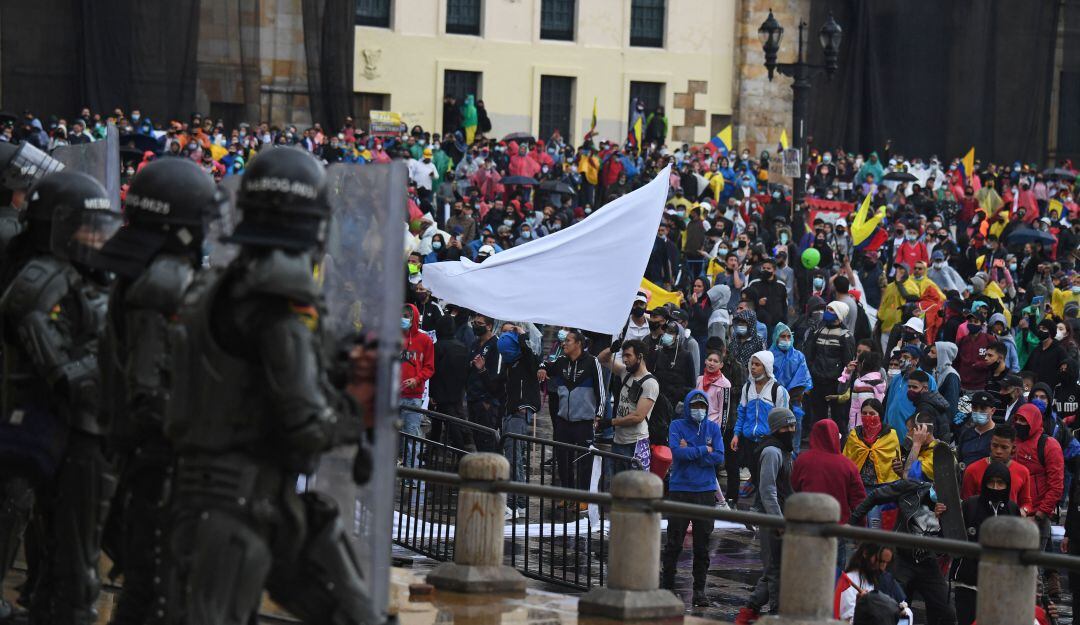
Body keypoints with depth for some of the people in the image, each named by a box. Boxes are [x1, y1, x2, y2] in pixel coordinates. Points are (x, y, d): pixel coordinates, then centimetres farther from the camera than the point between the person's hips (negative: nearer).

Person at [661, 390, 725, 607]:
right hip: (680, 490, -2)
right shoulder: (677, 426, 1)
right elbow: (676, 451, -15)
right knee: (674, 542, -1)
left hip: (706, 491, 2)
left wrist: (690, 452, -9)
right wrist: (704, 450, -10)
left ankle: (699, 589, 13)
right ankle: (667, 585, 8)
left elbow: (719, 457, -4)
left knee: (702, 544, 6)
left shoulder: (713, 428, 7)